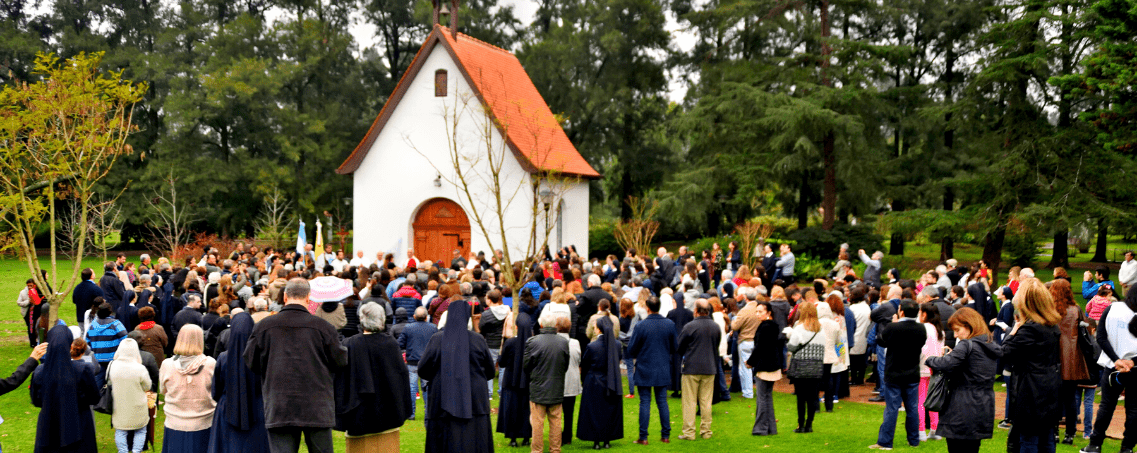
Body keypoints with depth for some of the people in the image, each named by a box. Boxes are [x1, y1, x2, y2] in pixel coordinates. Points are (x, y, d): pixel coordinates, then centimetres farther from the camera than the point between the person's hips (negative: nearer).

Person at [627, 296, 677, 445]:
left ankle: (643, 437, 2)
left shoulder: (641, 326, -13)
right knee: (662, 402, 11)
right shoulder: (669, 324, -2)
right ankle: (665, 435, 13)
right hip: (663, 370, 3)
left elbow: (631, 350, -7)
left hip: (645, 370, -3)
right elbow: (675, 348, 7)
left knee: (645, 403, 1)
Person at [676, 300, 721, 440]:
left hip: (691, 367, -4)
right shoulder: (716, 327, 3)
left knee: (689, 402, 2)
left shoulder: (689, 327, -12)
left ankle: (689, 432, 3)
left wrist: (685, 355, 18)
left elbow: (678, 348, -2)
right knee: (706, 401, 10)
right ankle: (706, 431, 14)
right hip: (710, 368, 4)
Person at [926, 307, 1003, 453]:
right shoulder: (990, 346, 12)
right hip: (983, 412, 8)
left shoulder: (967, 345, -15)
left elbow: (944, 365, -24)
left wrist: (928, 360, -5)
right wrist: (951, 353, 7)